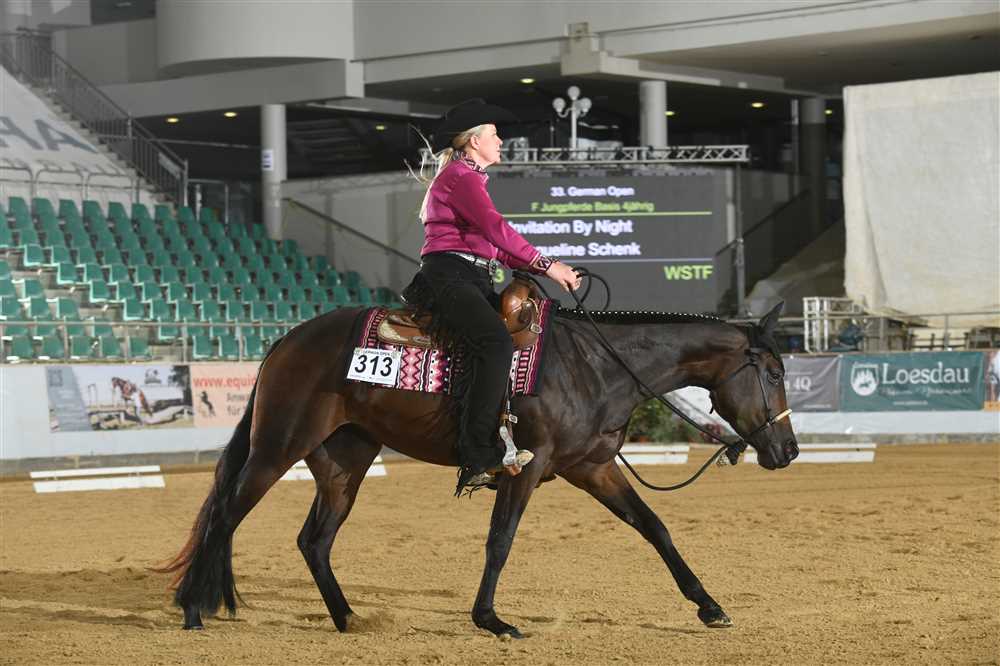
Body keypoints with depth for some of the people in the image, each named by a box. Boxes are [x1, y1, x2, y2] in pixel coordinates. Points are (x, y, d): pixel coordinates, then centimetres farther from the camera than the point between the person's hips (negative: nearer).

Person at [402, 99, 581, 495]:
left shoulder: (467, 178, 27)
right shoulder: (460, 177, -4)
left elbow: (496, 247, 23)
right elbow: (495, 228, -18)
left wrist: (545, 269, 12)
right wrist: (546, 264, -17)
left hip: (472, 282, 11)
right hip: (448, 277, -11)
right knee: (496, 343, -31)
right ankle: (478, 458, -36)